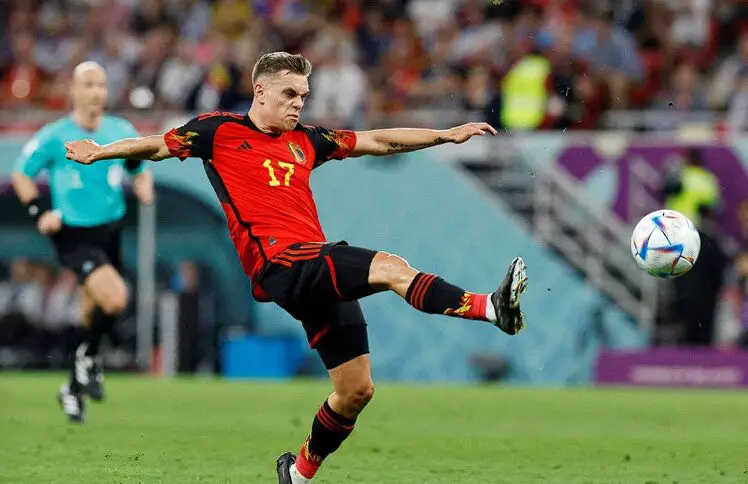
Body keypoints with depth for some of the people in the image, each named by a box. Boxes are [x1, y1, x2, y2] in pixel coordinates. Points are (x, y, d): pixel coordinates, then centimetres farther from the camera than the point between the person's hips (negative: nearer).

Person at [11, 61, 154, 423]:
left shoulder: (122, 132, 3)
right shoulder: (54, 137, -8)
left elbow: (140, 169, 19)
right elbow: (21, 174, 3)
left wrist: (144, 188, -3)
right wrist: (40, 213, -9)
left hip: (111, 231, 5)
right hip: (73, 236, -5)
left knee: (94, 314, 12)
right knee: (115, 298, -24)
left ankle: (74, 388, 30)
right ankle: (88, 357, 3)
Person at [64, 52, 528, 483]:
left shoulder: (305, 140, 23)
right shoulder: (220, 130, 9)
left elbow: (379, 141, 26)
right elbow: (157, 145, 12)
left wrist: (448, 135, 25)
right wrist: (100, 152, 1)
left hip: (320, 270, 7)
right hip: (279, 264, -7)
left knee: (357, 390, 5)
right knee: (392, 268, -27)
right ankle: (492, 308, -38)